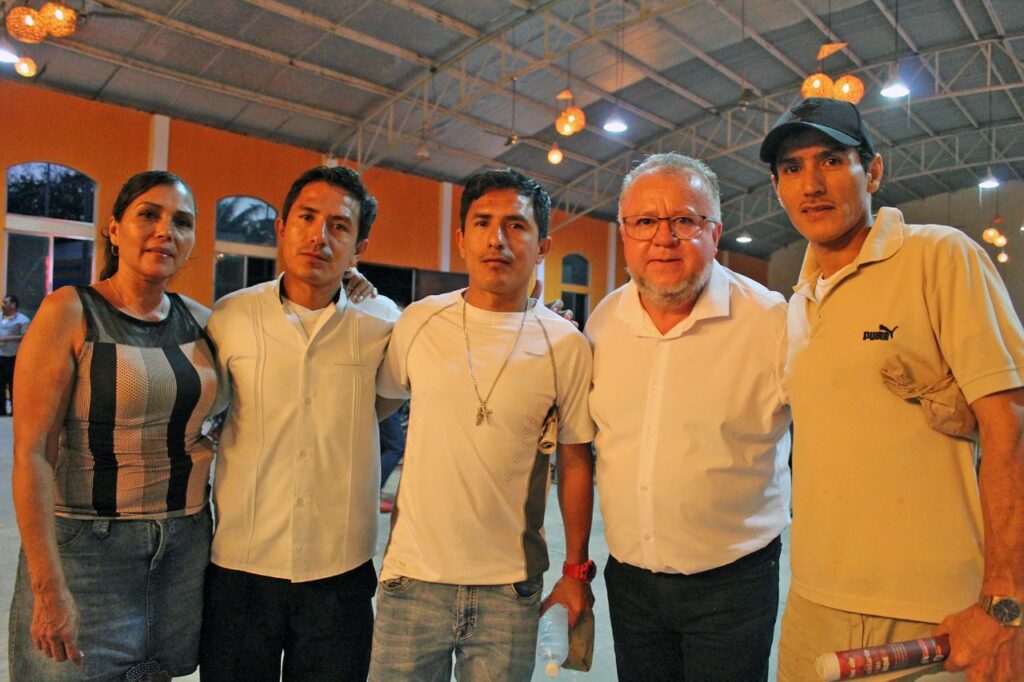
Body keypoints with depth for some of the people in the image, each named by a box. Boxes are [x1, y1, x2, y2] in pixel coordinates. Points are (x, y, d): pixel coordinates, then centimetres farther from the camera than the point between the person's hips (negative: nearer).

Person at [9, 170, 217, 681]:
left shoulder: (197, 319, 3)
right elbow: (31, 452, -13)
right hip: (87, 542, -4)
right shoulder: (69, 312, -9)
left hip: (185, 542, 4)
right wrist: (48, 587, -17)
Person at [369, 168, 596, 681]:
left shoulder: (566, 345, -6)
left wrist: (576, 569, 2)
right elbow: (375, 402, 14)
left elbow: (575, 462, 1)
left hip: (511, 587, -1)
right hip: (412, 577, 1)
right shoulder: (418, 321, -2)